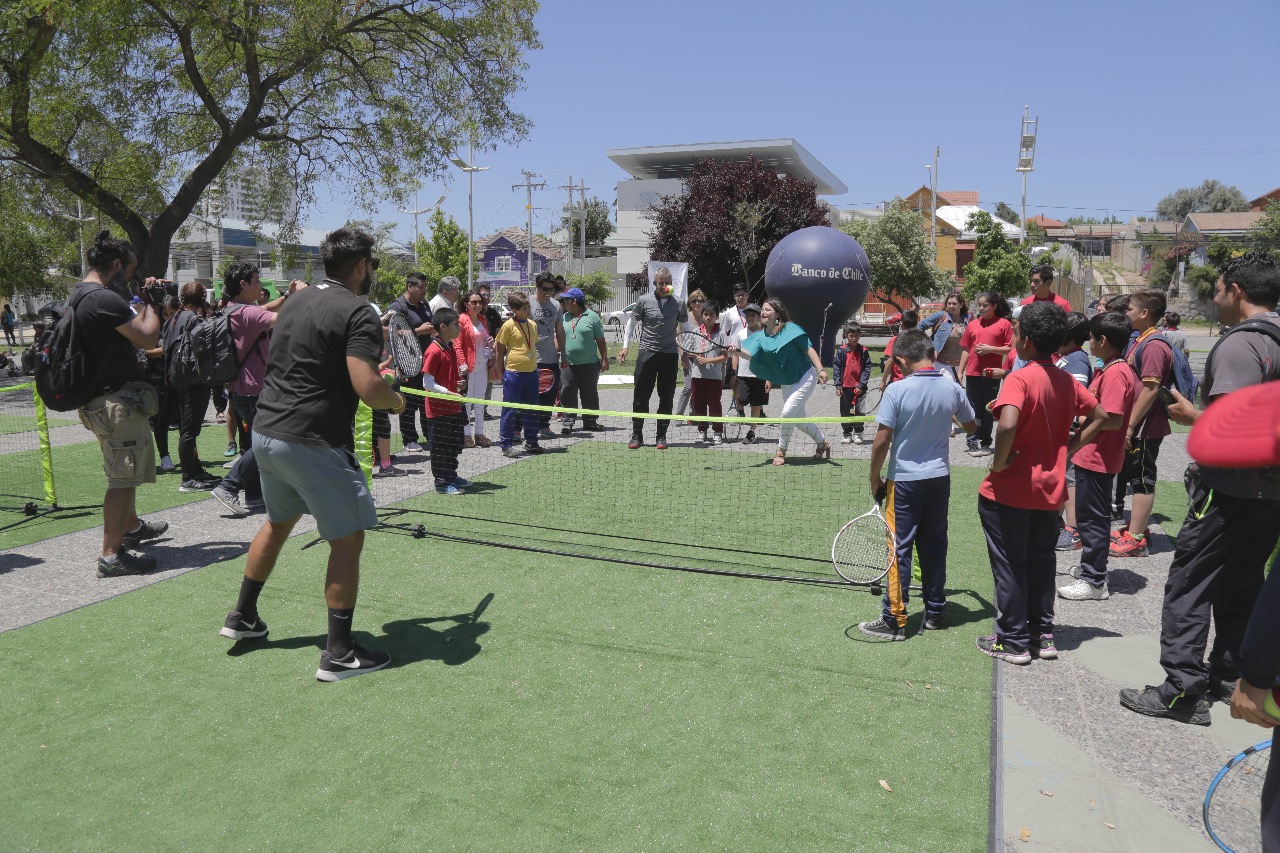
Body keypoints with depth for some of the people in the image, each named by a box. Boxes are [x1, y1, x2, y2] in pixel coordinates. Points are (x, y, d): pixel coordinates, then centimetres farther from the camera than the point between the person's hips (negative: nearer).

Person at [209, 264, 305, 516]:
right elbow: (281, 318, -33)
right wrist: (299, 295, -18)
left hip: (240, 388, 11)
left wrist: (288, 296, 16)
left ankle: (254, 496, 20)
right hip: (253, 390, -11)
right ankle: (228, 486, -7)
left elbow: (265, 310, 29)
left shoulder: (234, 311, 13)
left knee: (251, 444, 14)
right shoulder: (246, 312, -20)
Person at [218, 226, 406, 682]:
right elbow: (368, 388, -24)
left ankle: (242, 617, 42)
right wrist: (396, 400, -3)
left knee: (278, 523, 28)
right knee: (348, 540, 2)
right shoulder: (358, 313, -13)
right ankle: (339, 653, 5)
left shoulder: (295, 301, 12)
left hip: (266, 432, 9)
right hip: (313, 442, -9)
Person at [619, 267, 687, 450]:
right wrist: (625, 345, 3)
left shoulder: (677, 303, 4)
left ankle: (661, 436, 13)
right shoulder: (644, 300, 0)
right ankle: (637, 435, 11)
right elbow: (632, 322, 8)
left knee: (666, 397, 4)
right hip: (647, 353, -1)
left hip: (669, 354, 1)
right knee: (641, 396, 0)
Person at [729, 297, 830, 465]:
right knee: (799, 419, 15)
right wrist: (739, 351, -34)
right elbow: (752, 355, -15)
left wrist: (820, 369, -22)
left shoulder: (790, 329, -15)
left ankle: (781, 451, -3)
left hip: (805, 377, -7)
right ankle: (822, 443, 37)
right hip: (786, 383, 7)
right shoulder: (761, 336, 0)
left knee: (788, 412, -19)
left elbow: (808, 349, -14)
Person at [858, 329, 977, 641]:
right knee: (934, 546, 14)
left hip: (905, 480, -5)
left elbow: (882, 441, -14)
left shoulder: (897, 390, -15)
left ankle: (894, 621, 6)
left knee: (899, 549, 2)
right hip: (940, 478, 5)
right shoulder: (952, 389, -1)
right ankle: (934, 613, 24)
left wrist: (874, 478, -1)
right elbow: (971, 426, 15)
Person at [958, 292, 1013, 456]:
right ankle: (973, 442, 11)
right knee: (973, 409, 6)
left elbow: (1010, 349, -3)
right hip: (972, 373, 3)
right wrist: (960, 372, 9)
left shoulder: (1004, 324, -1)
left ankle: (985, 443, 15)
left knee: (988, 411, 7)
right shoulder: (972, 325, 10)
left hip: (992, 374, -3)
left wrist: (990, 349, -16)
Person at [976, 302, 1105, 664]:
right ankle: (1042, 635, 27)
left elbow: (1008, 424, -35)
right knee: (1042, 563, 18)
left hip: (1010, 491, -7)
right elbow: (1100, 416, 13)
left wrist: (999, 463, -21)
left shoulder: (1019, 379, -19)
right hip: (1050, 489, 7)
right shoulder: (1067, 382, 3)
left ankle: (1013, 641, 15)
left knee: (1009, 566, 6)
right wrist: (1067, 448, 10)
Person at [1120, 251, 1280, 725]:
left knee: (1189, 583, -3)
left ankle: (1183, 690, 0)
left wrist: (1190, 415, -10)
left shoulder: (1240, 344, -18)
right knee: (1241, 583, 18)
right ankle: (1229, 675, 28)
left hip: (1233, 488, -9)